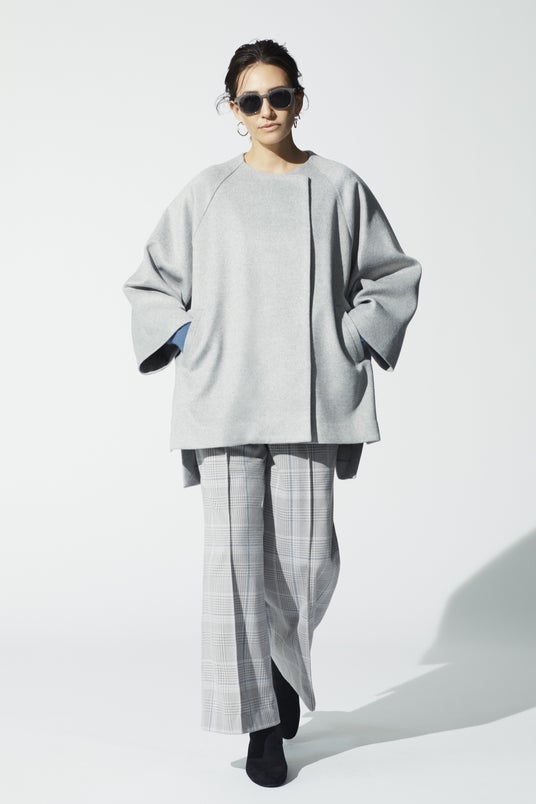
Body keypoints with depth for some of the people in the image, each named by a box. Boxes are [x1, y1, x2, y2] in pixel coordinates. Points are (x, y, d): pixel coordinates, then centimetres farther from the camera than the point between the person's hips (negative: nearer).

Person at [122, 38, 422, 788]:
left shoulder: (338, 186, 7)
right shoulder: (206, 192, 8)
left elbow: (394, 275, 15)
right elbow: (149, 284, 16)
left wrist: (354, 340, 4)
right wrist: (186, 342, 2)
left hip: (308, 401, 0)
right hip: (225, 401, 0)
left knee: (305, 555, 0)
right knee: (236, 553, -4)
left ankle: (283, 660, 32)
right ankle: (261, 720, 10)